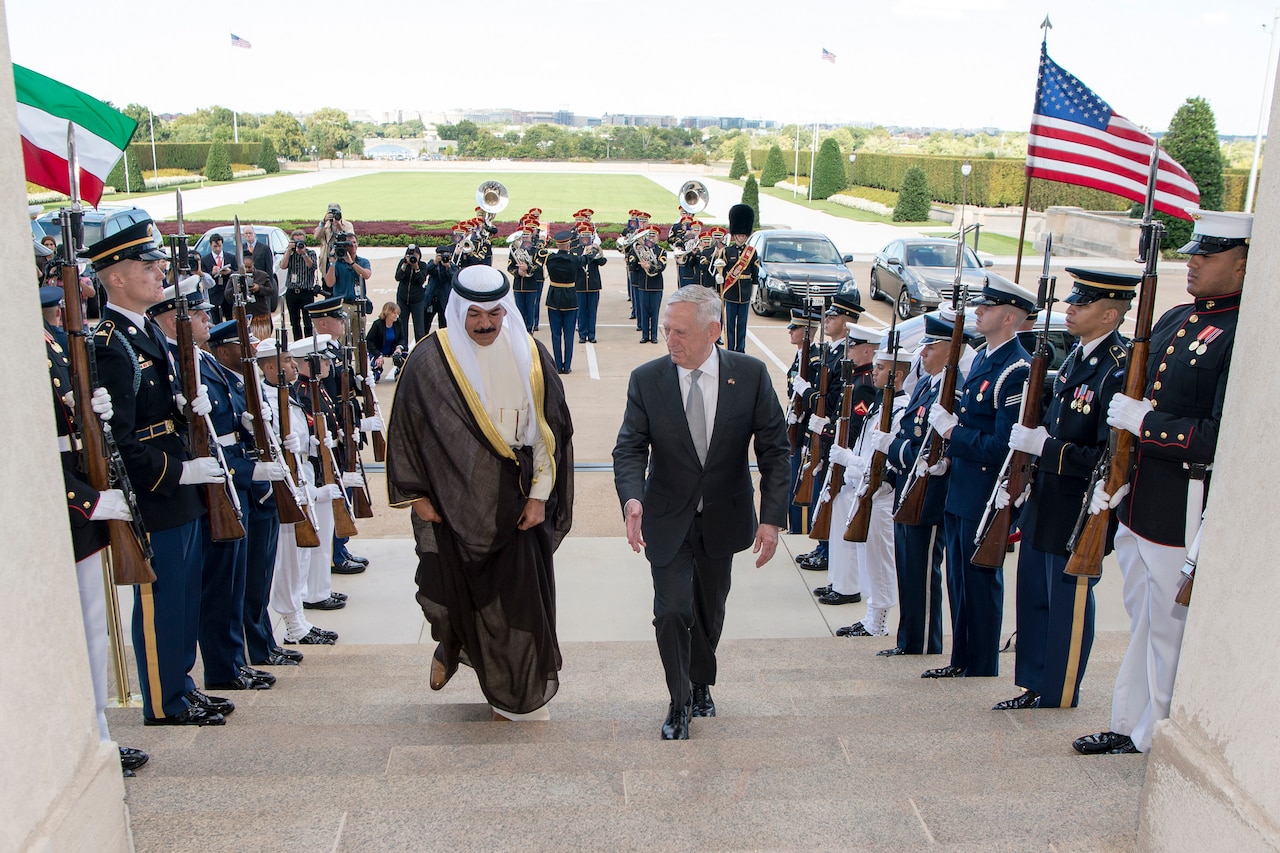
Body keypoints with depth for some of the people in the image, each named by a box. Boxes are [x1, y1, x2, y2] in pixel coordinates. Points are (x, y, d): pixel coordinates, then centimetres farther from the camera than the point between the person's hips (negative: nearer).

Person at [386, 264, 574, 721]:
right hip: (452, 501, 0)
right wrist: (418, 495, -1)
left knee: (520, 593, 3)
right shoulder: (430, 359, -8)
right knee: (455, 587, 11)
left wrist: (539, 495, -3)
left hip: (514, 502, 1)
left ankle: (520, 694, 22)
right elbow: (407, 427, -1)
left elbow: (549, 429, -1)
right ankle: (452, 645, 46)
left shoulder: (530, 357, -4)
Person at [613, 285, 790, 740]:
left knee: (709, 611, 17)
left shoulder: (751, 375, -13)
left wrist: (772, 517, -14)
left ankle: (701, 683, 45)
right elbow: (630, 448, -10)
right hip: (668, 520, -1)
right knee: (672, 612, -7)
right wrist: (632, 498, -31)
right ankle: (680, 702, 19)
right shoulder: (646, 379, -12)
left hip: (723, 519, 1)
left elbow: (775, 450, -7)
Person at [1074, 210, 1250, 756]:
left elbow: (1223, 438, -25)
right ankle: (1129, 726, 32)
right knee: (1143, 623, 19)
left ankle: (1158, 740, 22)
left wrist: (1144, 421, -21)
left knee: (1170, 630, 5)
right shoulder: (1174, 320, 12)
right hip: (1140, 502, 8)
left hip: (1186, 515, -8)